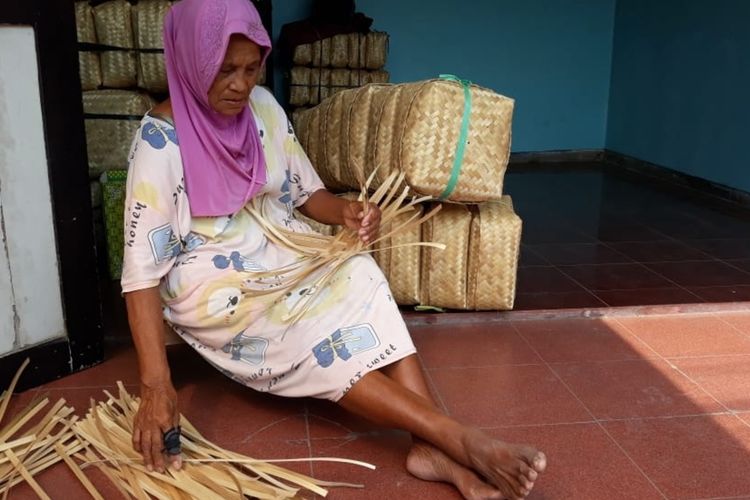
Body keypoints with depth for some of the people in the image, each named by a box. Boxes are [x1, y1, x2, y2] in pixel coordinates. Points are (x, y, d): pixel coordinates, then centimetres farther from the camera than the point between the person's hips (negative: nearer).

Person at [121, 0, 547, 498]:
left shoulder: (262, 106, -1)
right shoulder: (161, 138, -17)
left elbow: (305, 190, 8)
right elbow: (143, 265, -21)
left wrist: (345, 211, -17)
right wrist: (156, 385, -30)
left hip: (281, 258, 5)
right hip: (213, 286, -4)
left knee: (357, 279, -25)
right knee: (309, 333, -30)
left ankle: (433, 448, -33)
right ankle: (461, 439, -32)